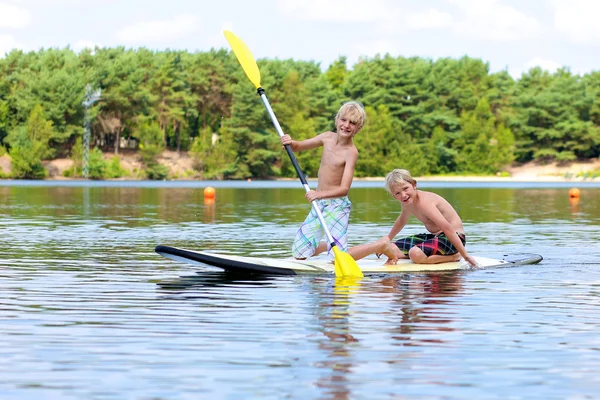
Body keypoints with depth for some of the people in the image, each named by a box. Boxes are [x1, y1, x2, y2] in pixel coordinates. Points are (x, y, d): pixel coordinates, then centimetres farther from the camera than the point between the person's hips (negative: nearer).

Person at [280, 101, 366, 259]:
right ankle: (329, 246, 37)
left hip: (337, 206, -6)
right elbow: (298, 147, 13)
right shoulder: (327, 137, 1)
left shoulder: (351, 152, -17)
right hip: (319, 205, 6)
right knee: (299, 253, 9)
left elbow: (344, 189, -24)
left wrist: (319, 194, -39)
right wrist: (291, 142, -10)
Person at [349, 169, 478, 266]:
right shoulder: (407, 203, 3)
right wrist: (388, 238, 39)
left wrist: (465, 255, -31)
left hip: (453, 238, -9)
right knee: (390, 248, 4)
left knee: (416, 253, -35)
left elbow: (447, 228, -30)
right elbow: (402, 221, 27)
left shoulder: (424, 202, -25)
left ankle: (454, 257, -17)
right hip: (435, 236, 9)